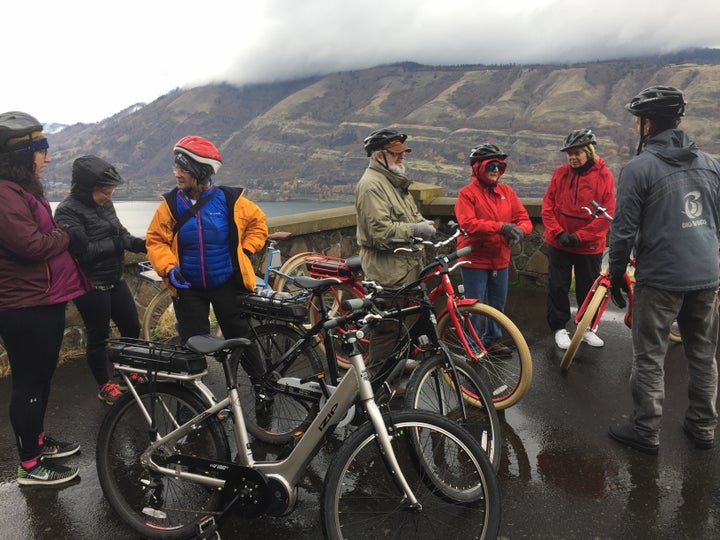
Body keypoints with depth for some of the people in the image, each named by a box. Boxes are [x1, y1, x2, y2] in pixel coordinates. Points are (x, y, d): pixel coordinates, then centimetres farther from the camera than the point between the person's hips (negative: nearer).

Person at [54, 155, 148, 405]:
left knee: (132, 327, 15)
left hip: (115, 280, 7)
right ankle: (104, 386, 26)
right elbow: (83, 251, -25)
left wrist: (141, 244, -10)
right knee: (98, 337, 8)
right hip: (91, 287, -7)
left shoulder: (104, 203, 4)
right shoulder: (68, 211, -18)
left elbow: (119, 233, 10)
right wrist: (118, 244, -20)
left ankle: (133, 372, 37)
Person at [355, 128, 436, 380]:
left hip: (404, 264, 10)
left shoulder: (394, 180, 17)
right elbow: (380, 230, -26)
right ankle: (378, 376, 13)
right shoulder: (372, 184, -17)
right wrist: (416, 230, -20)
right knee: (386, 324, -1)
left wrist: (422, 223, 5)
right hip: (386, 267, -10)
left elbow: (410, 214, 26)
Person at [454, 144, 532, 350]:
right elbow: (468, 224, -22)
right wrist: (501, 227, -28)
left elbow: (524, 218, 5)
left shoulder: (506, 191, 8)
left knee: (498, 303, 18)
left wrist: (519, 230, -19)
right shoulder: (467, 193, -9)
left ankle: (492, 338, 36)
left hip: (500, 259, 6)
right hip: (475, 260, -6)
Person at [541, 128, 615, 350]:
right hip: (558, 244, 1)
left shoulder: (604, 175, -6)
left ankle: (587, 327, 30)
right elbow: (547, 206, -2)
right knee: (558, 287, 7)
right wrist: (559, 232, -14)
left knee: (588, 288, 12)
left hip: (590, 246, -1)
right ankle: (559, 327, 22)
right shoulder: (561, 173, -2)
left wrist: (579, 236, -16)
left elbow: (607, 213, -9)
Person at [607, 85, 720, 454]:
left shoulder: (639, 168, -12)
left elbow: (624, 231, -13)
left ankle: (645, 431, 15)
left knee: (649, 359, 5)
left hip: (660, 279, -6)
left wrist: (616, 276, -2)